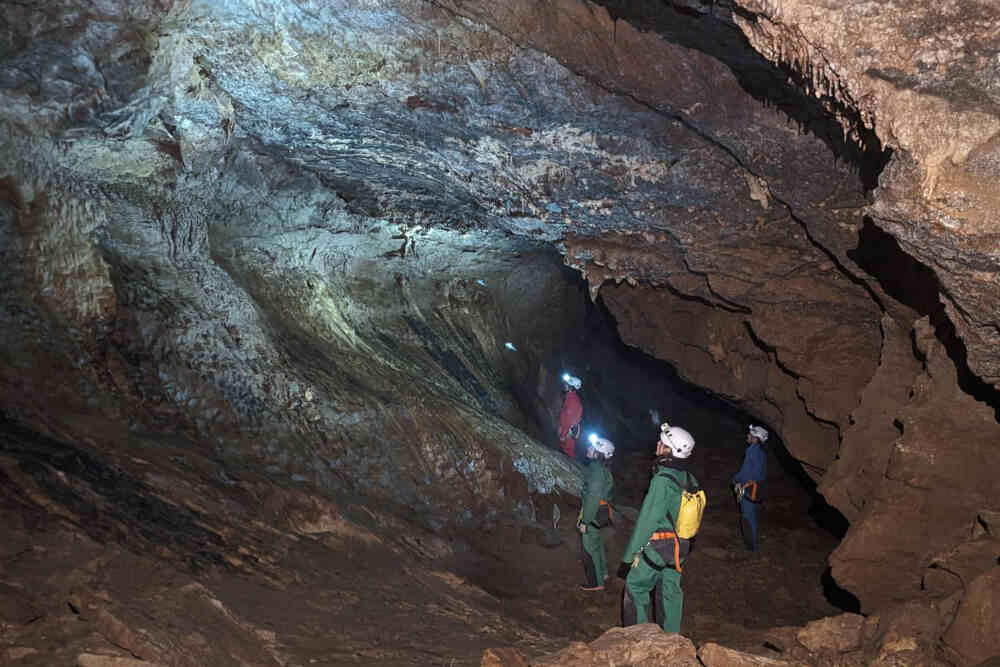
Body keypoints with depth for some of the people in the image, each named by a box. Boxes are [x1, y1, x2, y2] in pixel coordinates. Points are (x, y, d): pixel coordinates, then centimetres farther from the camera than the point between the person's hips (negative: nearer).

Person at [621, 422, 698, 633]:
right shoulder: (689, 479, 3)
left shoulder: (662, 480, -22)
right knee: (670, 592, 15)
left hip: (657, 546, -7)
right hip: (680, 547, 7)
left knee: (635, 587, 6)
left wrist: (633, 551, -14)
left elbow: (648, 518, -20)